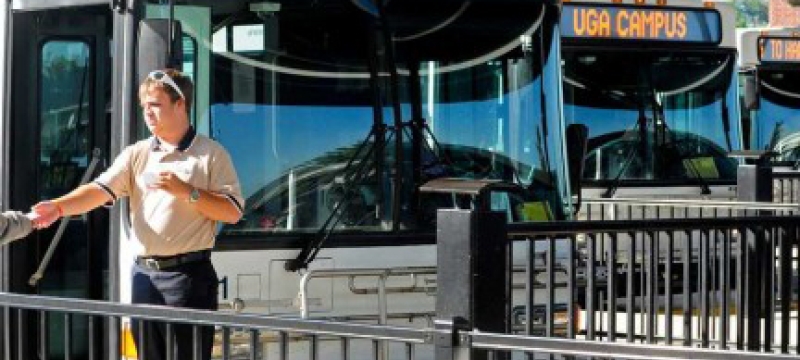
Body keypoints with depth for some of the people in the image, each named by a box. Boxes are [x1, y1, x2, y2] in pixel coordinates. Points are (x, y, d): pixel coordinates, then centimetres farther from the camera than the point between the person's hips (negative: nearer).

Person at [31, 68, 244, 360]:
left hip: (189, 273, -5)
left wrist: (187, 191, -15)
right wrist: (58, 206, -20)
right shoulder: (136, 155, 11)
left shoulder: (211, 154, 0)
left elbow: (233, 213, -5)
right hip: (144, 273, 5)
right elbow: (101, 189, -3)